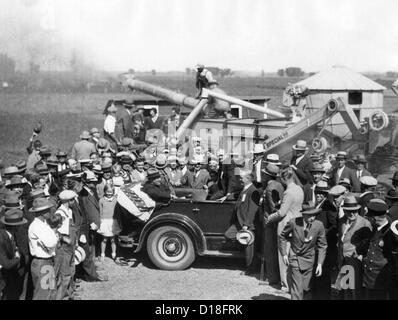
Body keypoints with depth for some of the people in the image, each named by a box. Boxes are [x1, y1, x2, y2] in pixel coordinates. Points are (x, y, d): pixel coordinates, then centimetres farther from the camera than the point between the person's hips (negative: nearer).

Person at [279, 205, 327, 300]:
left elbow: (322, 245, -3)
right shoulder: (293, 222, -18)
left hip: (308, 260, 2)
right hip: (294, 258, -2)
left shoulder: (319, 225, -14)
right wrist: (284, 253, -5)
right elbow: (282, 236, 0)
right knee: (297, 289, -9)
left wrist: (319, 264, -8)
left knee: (305, 288, 9)